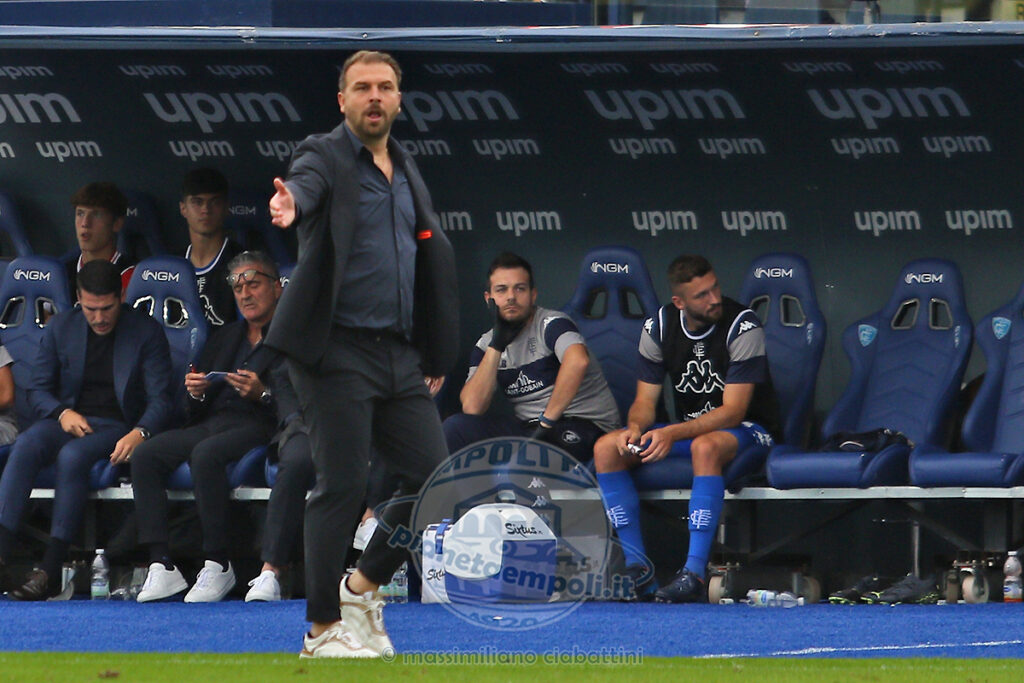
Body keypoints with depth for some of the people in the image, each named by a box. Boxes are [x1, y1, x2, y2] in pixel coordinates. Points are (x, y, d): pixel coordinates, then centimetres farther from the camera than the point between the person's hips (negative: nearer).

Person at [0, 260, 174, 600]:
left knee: (72, 455, -35)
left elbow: (160, 400, -4)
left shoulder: (146, 332, 0)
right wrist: (63, 413, -10)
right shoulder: (61, 327, 9)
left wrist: (139, 434, -25)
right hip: (68, 419, 3)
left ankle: (51, 569, -38)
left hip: (116, 427, -3)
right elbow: (38, 390, 12)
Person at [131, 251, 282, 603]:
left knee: (206, 453, -37)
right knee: (146, 454, -19)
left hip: (260, 426, -7)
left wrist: (263, 394, -20)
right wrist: (195, 392, 0)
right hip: (212, 423, 7)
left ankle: (218, 565, -29)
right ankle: (161, 566, -25)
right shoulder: (225, 336, 27)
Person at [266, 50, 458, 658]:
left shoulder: (406, 170, 17)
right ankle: (323, 630, 2)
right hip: (338, 352, -7)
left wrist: (434, 355, 20)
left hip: (400, 356, 7)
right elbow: (305, 185, -27)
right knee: (343, 486, -7)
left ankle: (363, 586, 22)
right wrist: (290, 207, -52)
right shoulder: (325, 157, -4)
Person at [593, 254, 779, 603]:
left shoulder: (742, 326, -18)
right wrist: (636, 427, -23)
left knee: (706, 447, -41)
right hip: (687, 427, 6)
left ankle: (695, 574, -44)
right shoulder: (658, 327, -2)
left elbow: (733, 411, -23)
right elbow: (645, 400, 3)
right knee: (606, 448, -15)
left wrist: (672, 434, -35)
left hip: (744, 429, -6)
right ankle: (637, 569, -19)